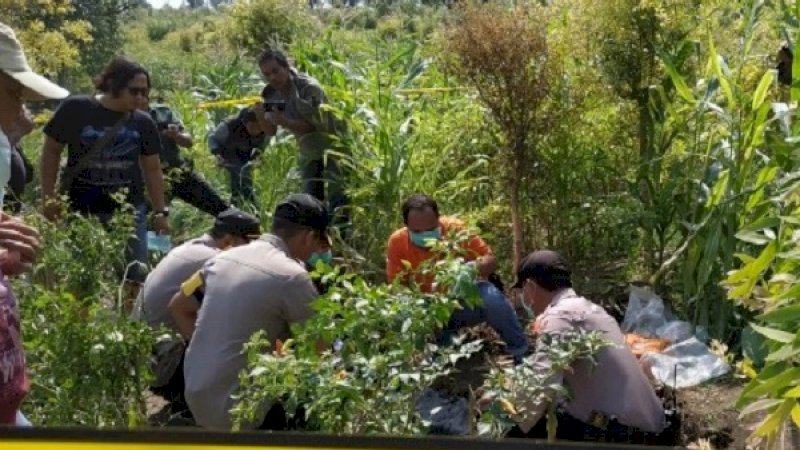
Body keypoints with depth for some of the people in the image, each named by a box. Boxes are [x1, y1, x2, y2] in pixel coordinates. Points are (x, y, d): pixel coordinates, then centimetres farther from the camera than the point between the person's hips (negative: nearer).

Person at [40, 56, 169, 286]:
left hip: (129, 209, 2)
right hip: (80, 210, -2)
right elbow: (51, 150, 1)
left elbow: (152, 169, 10)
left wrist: (160, 211, 7)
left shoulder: (143, 123, 2)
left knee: (135, 275, 5)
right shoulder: (75, 109, -7)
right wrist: (48, 196, -3)